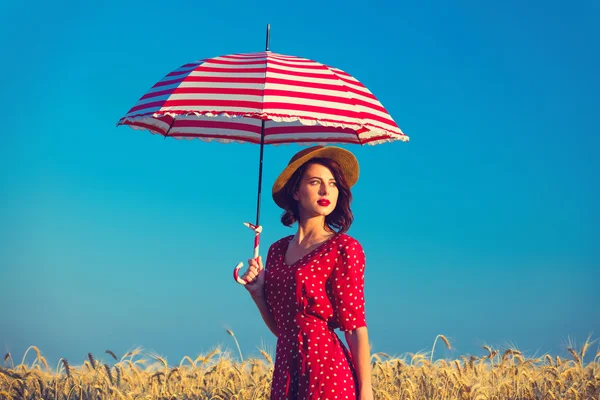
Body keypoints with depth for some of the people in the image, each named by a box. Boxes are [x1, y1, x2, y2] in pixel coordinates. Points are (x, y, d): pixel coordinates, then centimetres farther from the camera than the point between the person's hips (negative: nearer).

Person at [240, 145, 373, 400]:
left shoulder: (344, 248, -7)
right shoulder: (278, 250, 10)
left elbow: (356, 326, -10)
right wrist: (257, 293, 0)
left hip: (328, 371, -6)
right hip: (286, 372, 6)